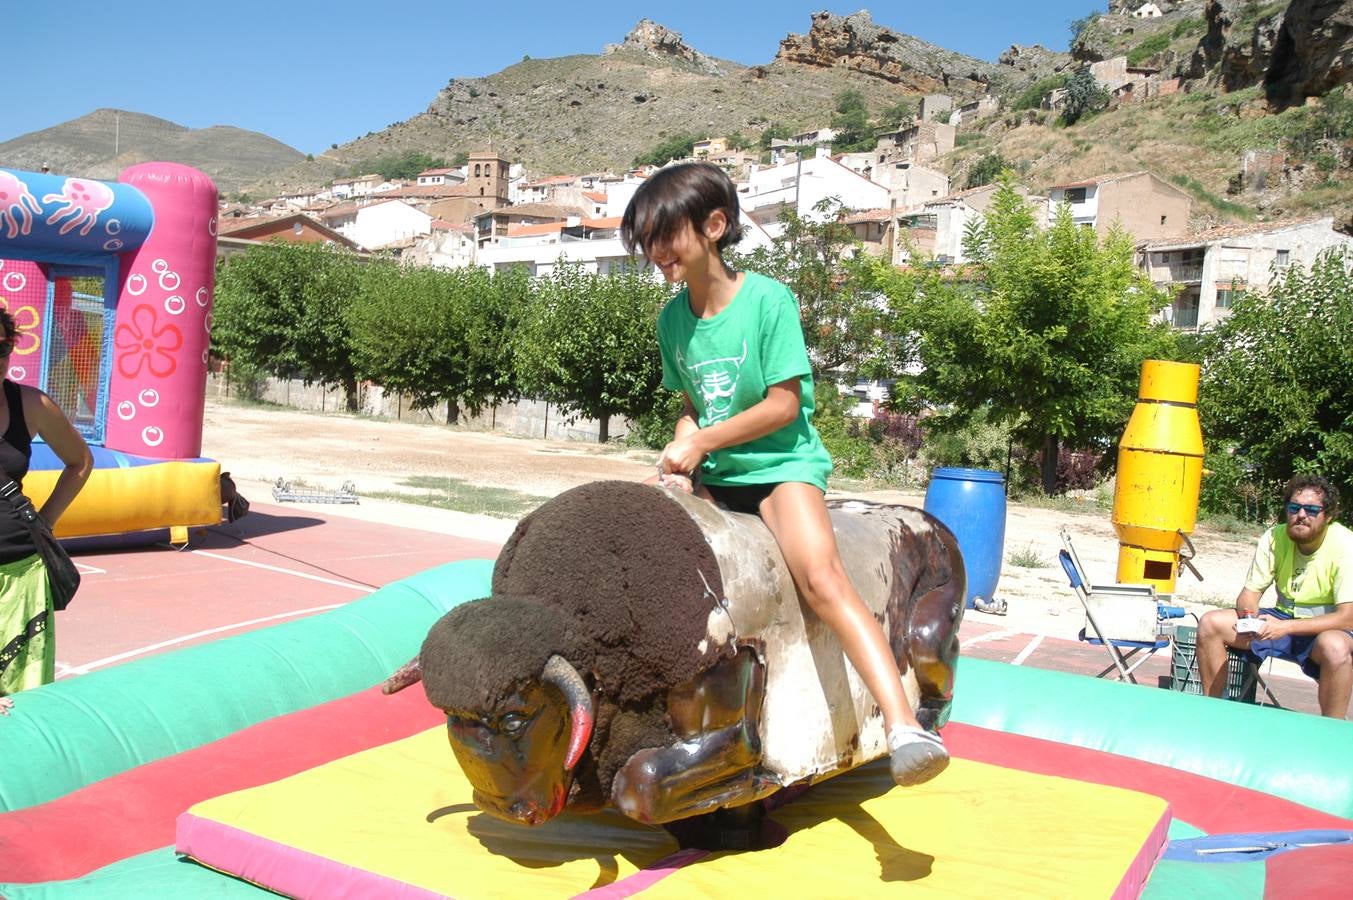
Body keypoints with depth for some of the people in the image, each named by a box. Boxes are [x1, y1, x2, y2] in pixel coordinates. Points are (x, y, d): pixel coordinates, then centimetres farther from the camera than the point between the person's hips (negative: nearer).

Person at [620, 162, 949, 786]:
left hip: (781, 463, -6)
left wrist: (701, 442, -14)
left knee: (820, 575, -29)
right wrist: (678, 450, -6)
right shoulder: (672, 318, 7)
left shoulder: (768, 300, -11)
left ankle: (903, 725, -34)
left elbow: (783, 404, -13)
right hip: (711, 475, 7)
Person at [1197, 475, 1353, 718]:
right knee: (1210, 623, -13)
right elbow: (1249, 593, -2)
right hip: (1282, 619, 5)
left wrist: (1286, 627, -34)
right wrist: (1251, 617, -27)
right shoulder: (1275, 538, -7)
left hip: (1326, 628, -4)